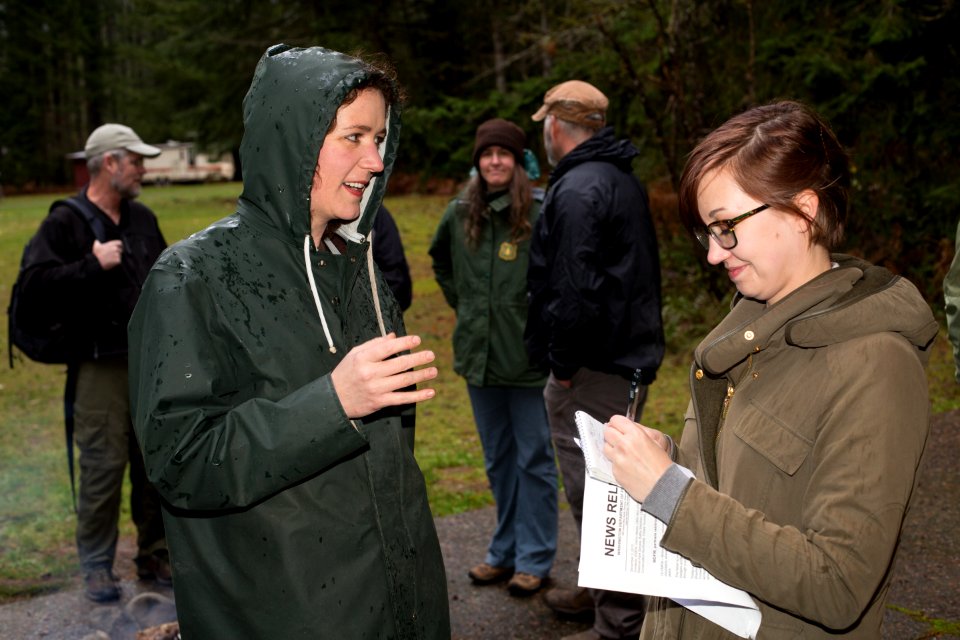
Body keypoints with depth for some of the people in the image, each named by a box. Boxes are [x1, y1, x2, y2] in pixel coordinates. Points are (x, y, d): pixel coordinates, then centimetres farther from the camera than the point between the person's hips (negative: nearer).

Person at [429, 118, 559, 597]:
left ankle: (534, 559, 19)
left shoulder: (541, 212, -13)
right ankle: (505, 552, 32)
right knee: (497, 460, 17)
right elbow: (441, 261, 23)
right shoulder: (459, 214, 4)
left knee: (534, 459, 6)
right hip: (478, 356, 6)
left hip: (530, 359, -5)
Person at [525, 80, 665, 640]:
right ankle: (602, 590, 37)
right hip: (632, 355, 11)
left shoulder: (577, 190, -17)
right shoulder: (623, 180, 16)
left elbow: (575, 288, -24)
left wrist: (563, 364, -15)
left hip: (595, 372, -11)